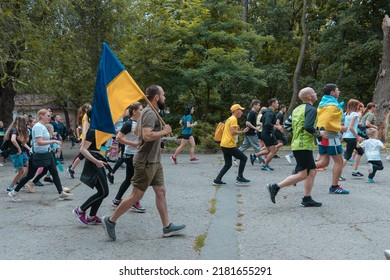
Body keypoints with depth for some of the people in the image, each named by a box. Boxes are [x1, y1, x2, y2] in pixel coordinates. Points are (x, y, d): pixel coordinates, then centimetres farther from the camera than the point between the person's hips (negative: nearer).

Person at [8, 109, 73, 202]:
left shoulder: (43, 126, 9)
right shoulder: (38, 126, -19)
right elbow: (39, 142, -29)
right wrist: (53, 141, -29)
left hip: (46, 154, 8)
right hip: (37, 155, -8)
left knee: (54, 173, 3)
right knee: (30, 175, 4)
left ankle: (61, 193, 6)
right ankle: (14, 192, 20)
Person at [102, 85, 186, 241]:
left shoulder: (151, 112, 14)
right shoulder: (150, 113, -18)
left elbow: (137, 130, 26)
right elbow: (147, 135, -31)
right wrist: (164, 131, -17)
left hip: (154, 161, 10)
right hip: (146, 162, -10)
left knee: (161, 192, 9)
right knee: (136, 196, -3)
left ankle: (167, 227, 14)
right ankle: (111, 220, 8)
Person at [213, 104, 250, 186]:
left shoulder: (229, 119, 20)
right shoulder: (233, 119, -11)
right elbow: (233, 132, -21)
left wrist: (238, 130, 16)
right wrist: (243, 132, -12)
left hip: (224, 144, 10)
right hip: (229, 145, -10)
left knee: (228, 164, 14)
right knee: (244, 158, 0)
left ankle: (217, 180, 10)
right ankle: (240, 178, 3)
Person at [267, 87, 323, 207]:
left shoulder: (297, 109, 15)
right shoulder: (311, 109, -11)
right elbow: (308, 126, -24)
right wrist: (319, 133, -9)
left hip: (297, 144, 9)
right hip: (304, 146, -9)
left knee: (312, 171, 12)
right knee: (302, 174, -5)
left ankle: (307, 199, 13)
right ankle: (275, 187, -5)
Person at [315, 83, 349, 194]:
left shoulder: (322, 103, 14)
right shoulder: (332, 105, -16)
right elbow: (327, 122, -25)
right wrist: (341, 128, -15)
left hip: (322, 136, 9)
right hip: (331, 137, -9)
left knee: (323, 162, 12)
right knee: (339, 161, 3)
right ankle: (334, 187, 7)